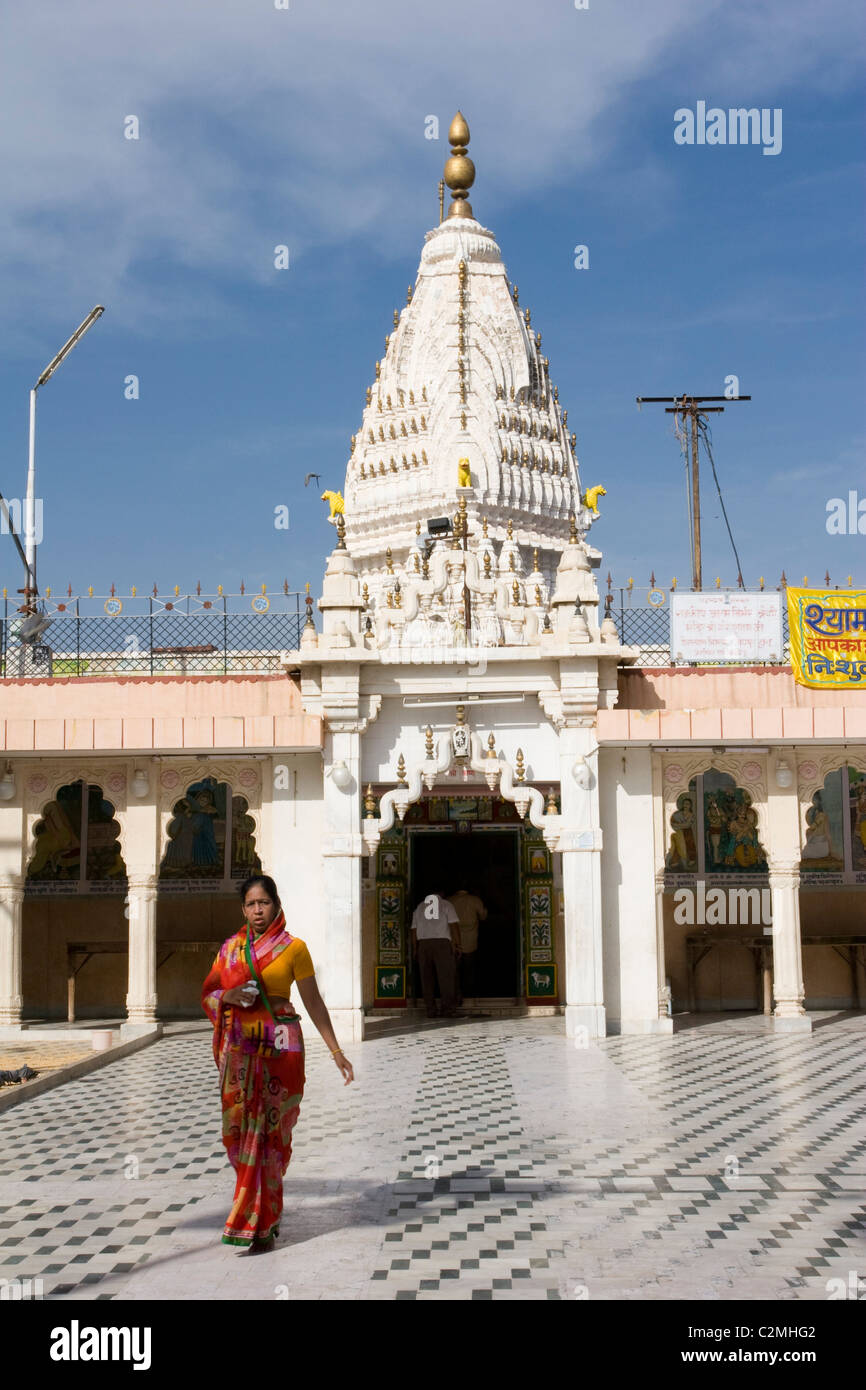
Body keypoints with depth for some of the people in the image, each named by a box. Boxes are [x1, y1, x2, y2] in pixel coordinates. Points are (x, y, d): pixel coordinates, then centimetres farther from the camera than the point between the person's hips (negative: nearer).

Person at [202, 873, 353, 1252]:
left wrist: (336, 1051, 3)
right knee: (240, 1128, 3)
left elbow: (313, 1002, 3)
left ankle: (261, 1223, 4)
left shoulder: (293, 947, 0)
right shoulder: (231, 948, 10)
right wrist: (229, 996, -9)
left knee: (268, 1131, -3)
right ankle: (266, 1214, 20)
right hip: (239, 1047, 3)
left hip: (279, 1046, -3)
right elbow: (208, 995, 14)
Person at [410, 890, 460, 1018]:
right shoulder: (446, 904, 11)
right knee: (447, 977, -2)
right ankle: (448, 1010, -7)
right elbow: (453, 926, 1)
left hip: (423, 943, 3)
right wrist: (457, 945, 0)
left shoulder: (419, 907, 20)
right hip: (442, 942, -3)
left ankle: (430, 1010, 4)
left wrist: (415, 949, 16)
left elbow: (413, 930, 14)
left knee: (427, 979, 6)